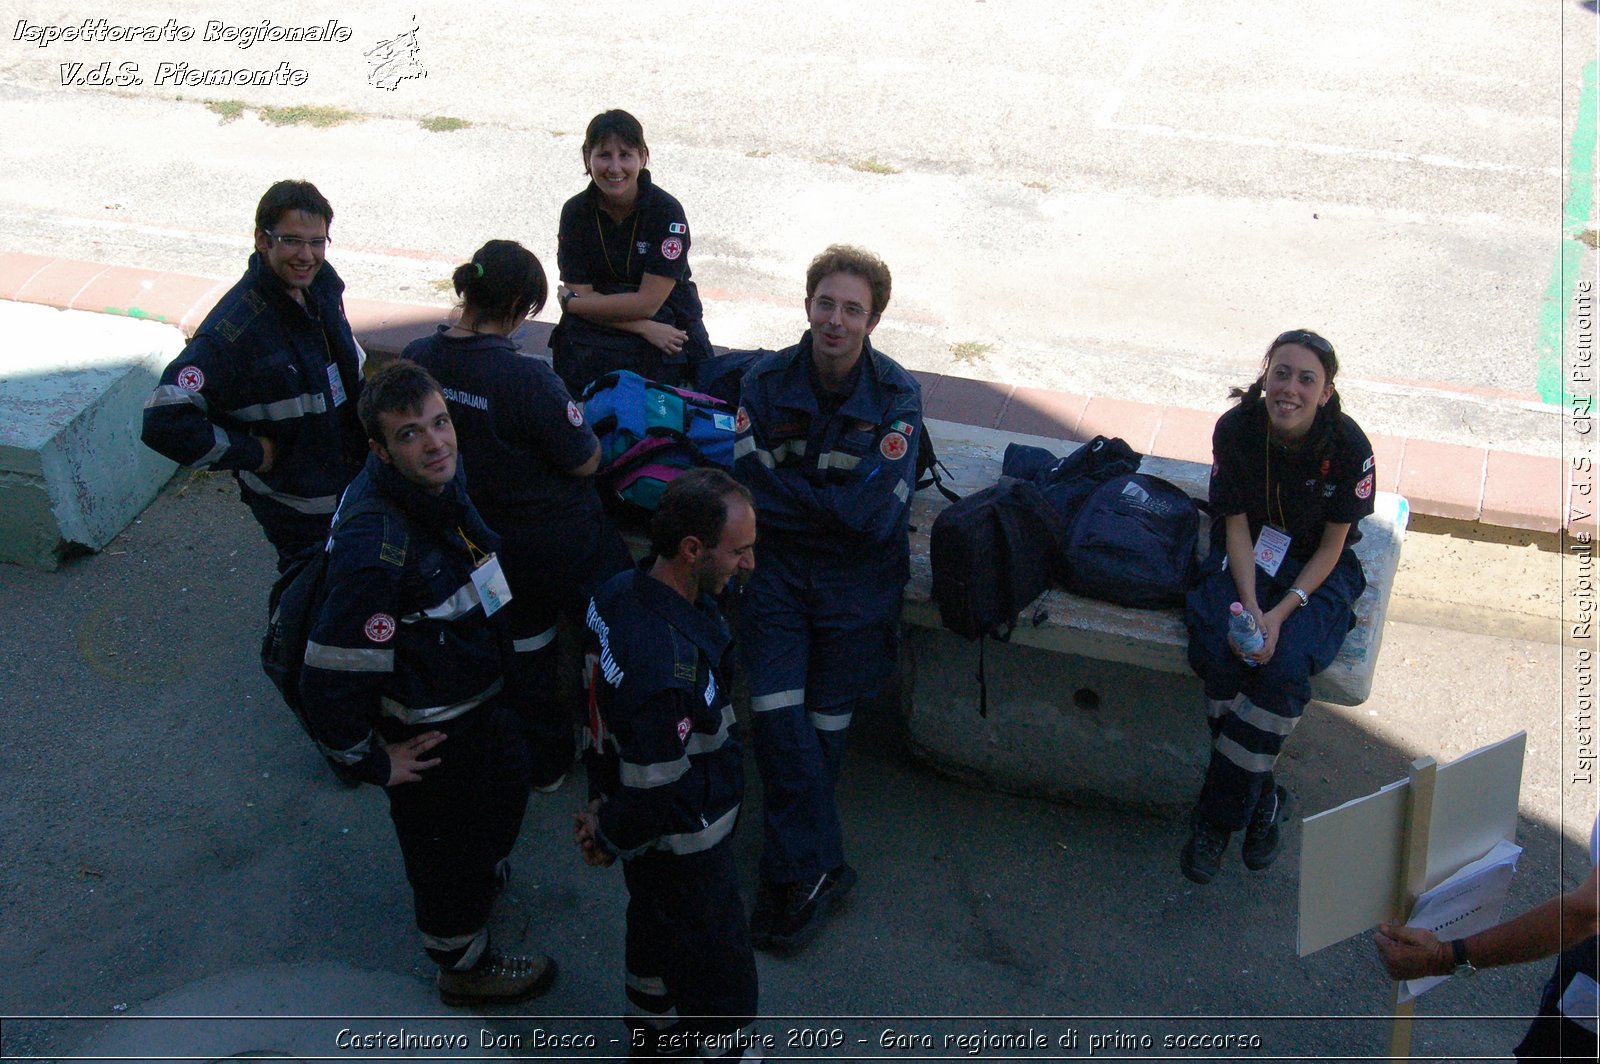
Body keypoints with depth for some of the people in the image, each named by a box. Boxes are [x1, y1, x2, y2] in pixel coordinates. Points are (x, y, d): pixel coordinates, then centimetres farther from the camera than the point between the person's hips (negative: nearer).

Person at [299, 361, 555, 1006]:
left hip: (476, 691, 8)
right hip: (429, 730, -8)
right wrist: (373, 760, -20)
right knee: (448, 848, 16)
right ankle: (464, 967, 43)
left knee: (506, 784, 33)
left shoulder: (440, 479, -10)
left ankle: (484, 871, 64)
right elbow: (330, 677, -35)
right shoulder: (376, 547, -38)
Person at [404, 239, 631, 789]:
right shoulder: (527, 377, -31)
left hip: (483, 541, 6)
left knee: (522, 643, 25)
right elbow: (585, 461, -20)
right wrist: (578, 418, 2)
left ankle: (545, 761, 42)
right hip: (561, 544, -6)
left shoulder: (417, 359, -12)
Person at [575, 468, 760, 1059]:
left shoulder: (618, 591, -12)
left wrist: (602, 800, 11)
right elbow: (654, 790, -29)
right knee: (724, 983, 14)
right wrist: (610, 838, -8)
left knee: (657, 932, 32)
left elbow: (600, 702, 2)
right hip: (684, 846, -9)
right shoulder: (670, 667, -41)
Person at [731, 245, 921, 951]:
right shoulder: (766, 382, -4)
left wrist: (789, 490, -14)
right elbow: (748, 488, -10)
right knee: (778, 719, -12)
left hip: (856, 579, -1)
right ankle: (819, 871, 2)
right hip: (778, 568, 1)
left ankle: (794, 871, 20)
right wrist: (832, 502, -18)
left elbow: (876, 515, -19)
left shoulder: (896, 396, -11)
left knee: (823, 728, 2)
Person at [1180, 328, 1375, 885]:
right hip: (1248, 555, 2)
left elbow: (1332, 544, -10)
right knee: (1217, 651, -28)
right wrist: (1248, 604, -22)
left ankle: (1217, 816, -14)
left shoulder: (1348, 445, -17)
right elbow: (1237, 524, -8)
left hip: (1316, 568, -1)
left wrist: (1281, 611, -22)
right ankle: (1264, 799, -9)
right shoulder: (1235, 429, -13)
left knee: (1285, 666, -29)